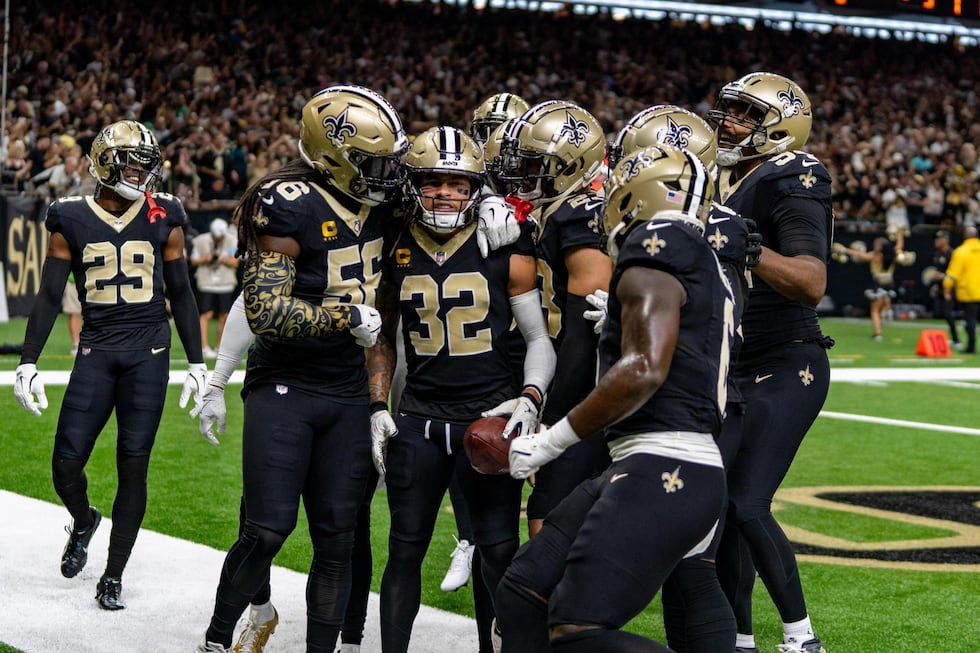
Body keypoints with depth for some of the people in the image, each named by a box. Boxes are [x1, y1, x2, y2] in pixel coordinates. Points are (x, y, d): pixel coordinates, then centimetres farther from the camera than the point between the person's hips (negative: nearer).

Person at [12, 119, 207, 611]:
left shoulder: (163, 219, 3)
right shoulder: (71, 219, 1)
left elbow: (181, 295, 9)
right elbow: (49, 297, 4)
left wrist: (197, 364, 8)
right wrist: (27, 364, -1)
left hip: (149, 355, 0)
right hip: (95, 352, 0)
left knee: (133, 467, 0)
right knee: (66, 464, -5)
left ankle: (113, 577, 13)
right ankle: (84, 521, 31)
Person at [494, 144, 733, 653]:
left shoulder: (655, 247, -8)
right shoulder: (702, 267, 21)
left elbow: (644, 371, -20)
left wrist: (550, 442, -11)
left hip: (663, 474, -10)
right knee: (522, 595, 12)